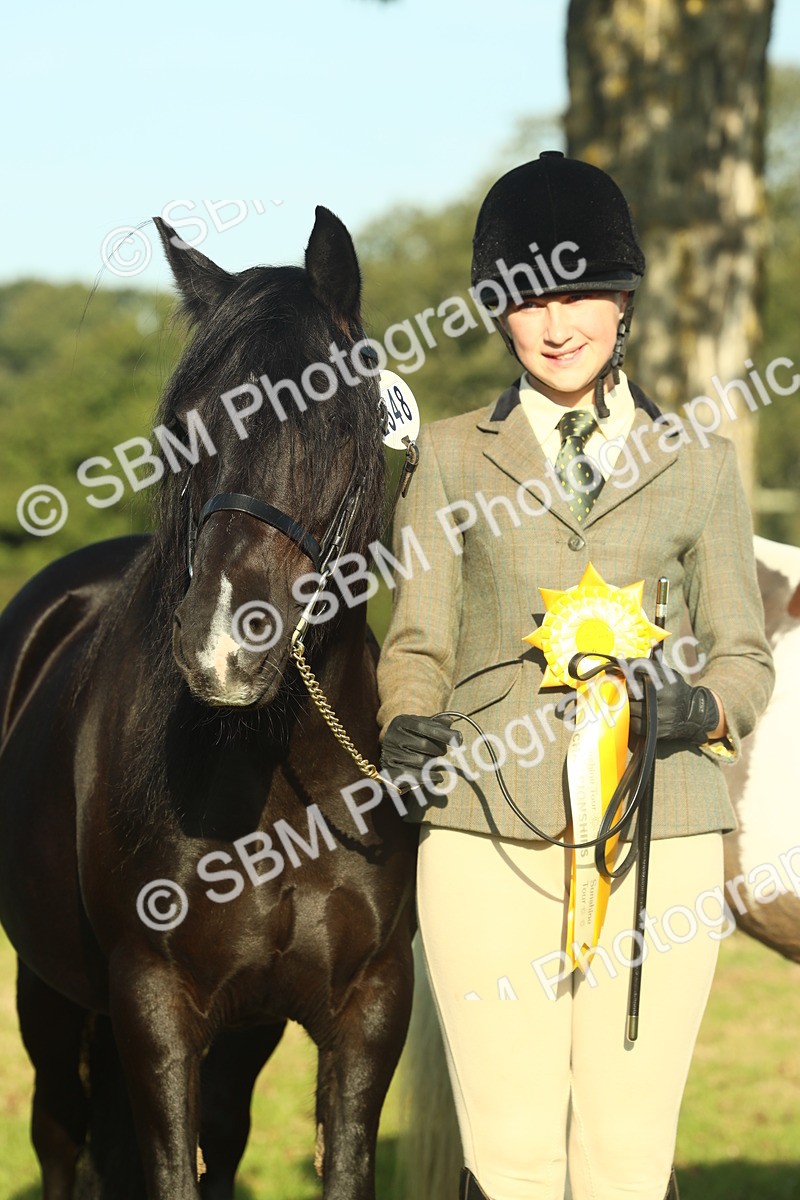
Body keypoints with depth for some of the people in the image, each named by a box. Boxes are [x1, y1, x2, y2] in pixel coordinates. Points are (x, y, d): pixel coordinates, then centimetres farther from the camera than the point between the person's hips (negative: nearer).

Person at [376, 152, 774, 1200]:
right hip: (487, 829, 0)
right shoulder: (451, 458, 12)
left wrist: (692, 708, -10)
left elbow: (745, 660, 12)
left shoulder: (697, 464, 12)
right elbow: (419, 643, 11)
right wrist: (408, 727, -10)